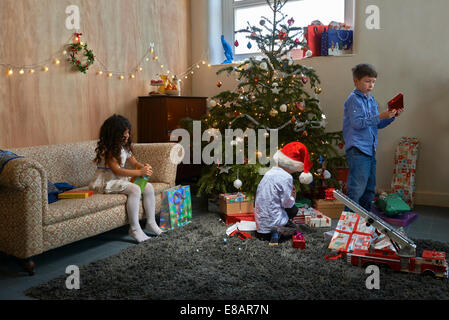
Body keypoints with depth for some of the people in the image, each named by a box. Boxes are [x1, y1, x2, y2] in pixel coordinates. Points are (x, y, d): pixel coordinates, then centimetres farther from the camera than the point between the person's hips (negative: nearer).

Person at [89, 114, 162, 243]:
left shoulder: (124, 147, 10)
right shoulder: (107, 149, -16)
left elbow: (134, 162, 16)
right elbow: (117, 171, -24)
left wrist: (143, 166, -8)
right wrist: (140, 172, -28)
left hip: (121, 179, 8)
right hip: (107, 181, -8)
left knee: (148, 187, -8)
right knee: (135, 190, -31)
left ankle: (151, 223, -1)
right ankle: (134, 228, -24)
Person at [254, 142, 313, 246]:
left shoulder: (270, 172, 7)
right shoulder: (286, 177, -19)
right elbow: (287, 203, -15)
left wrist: (291, 193, 10)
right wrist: (293, 197, 6)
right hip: (273, 220, -7)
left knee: (294, 210, 24)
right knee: (294, 229, 18)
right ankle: (278, 232, -15)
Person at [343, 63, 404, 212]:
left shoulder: (371, 100, 17)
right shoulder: (354, 99, -7)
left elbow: (378, 125, 20)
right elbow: (357, 123, -18)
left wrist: (392, 116, 5)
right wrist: (380, 117, -20)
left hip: (370, 149, 9)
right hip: (357, 150, -9)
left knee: (370, 188, 15)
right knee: (357, 188, -10)